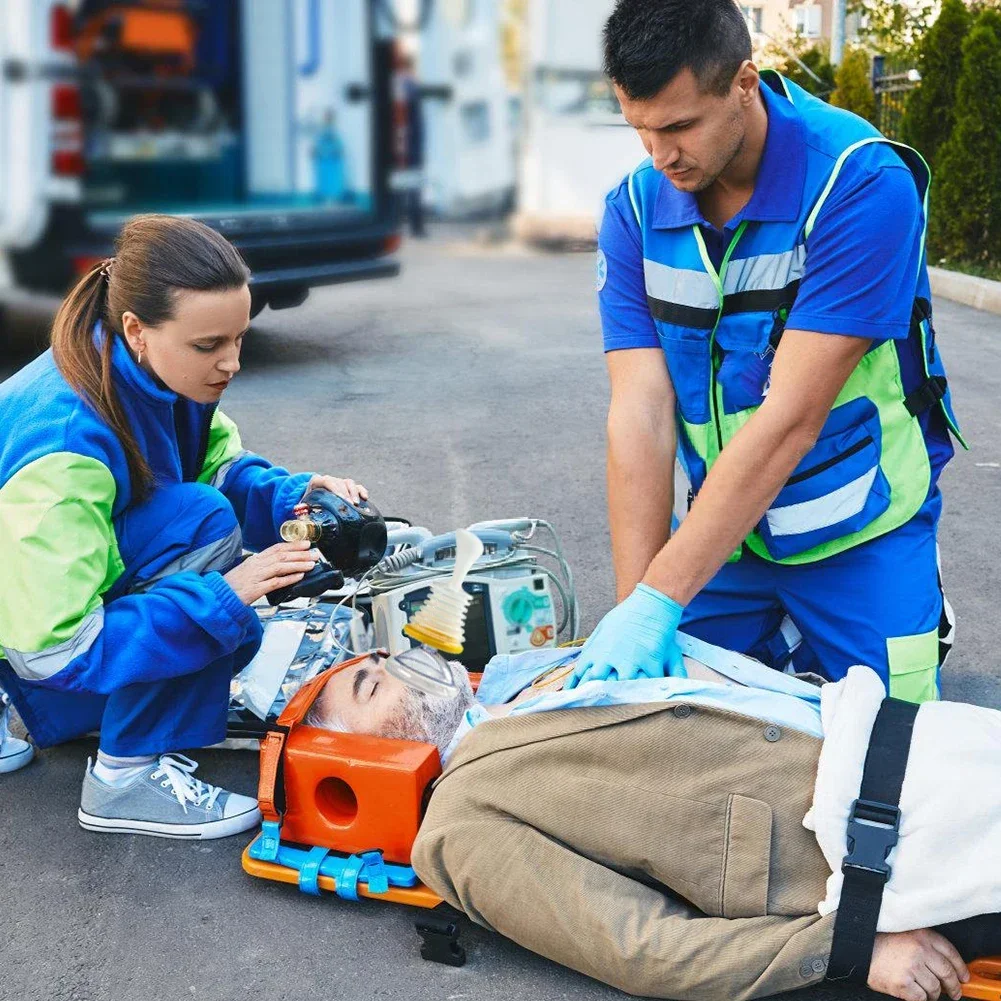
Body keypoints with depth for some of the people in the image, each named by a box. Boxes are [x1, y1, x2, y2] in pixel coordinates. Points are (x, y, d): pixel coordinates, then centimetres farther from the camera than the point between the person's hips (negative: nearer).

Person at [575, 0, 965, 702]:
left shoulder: (863, 184, -24)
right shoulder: (636, 209, -8)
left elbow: (790, 421, -29)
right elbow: (642, 414, -15)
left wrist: (658, 601, -31)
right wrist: (632, 605, -24)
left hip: (858, 535, -3)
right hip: (720, 525, 4)